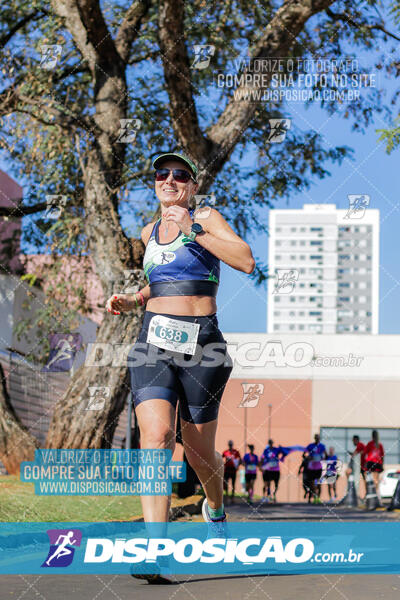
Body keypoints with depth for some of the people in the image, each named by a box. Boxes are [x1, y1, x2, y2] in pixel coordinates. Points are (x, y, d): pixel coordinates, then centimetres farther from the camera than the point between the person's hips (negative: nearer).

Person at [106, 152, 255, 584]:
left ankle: (215, 508, 43)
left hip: (201, 345, -3)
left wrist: (194, 230, -17)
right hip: (153, 343, 3)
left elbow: (246, 261, -15)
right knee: (156, 436, -20)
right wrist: (130, 301, 17)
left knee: (199, 451, 8)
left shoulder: (206, 218, 1)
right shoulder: (150, 232, 17)